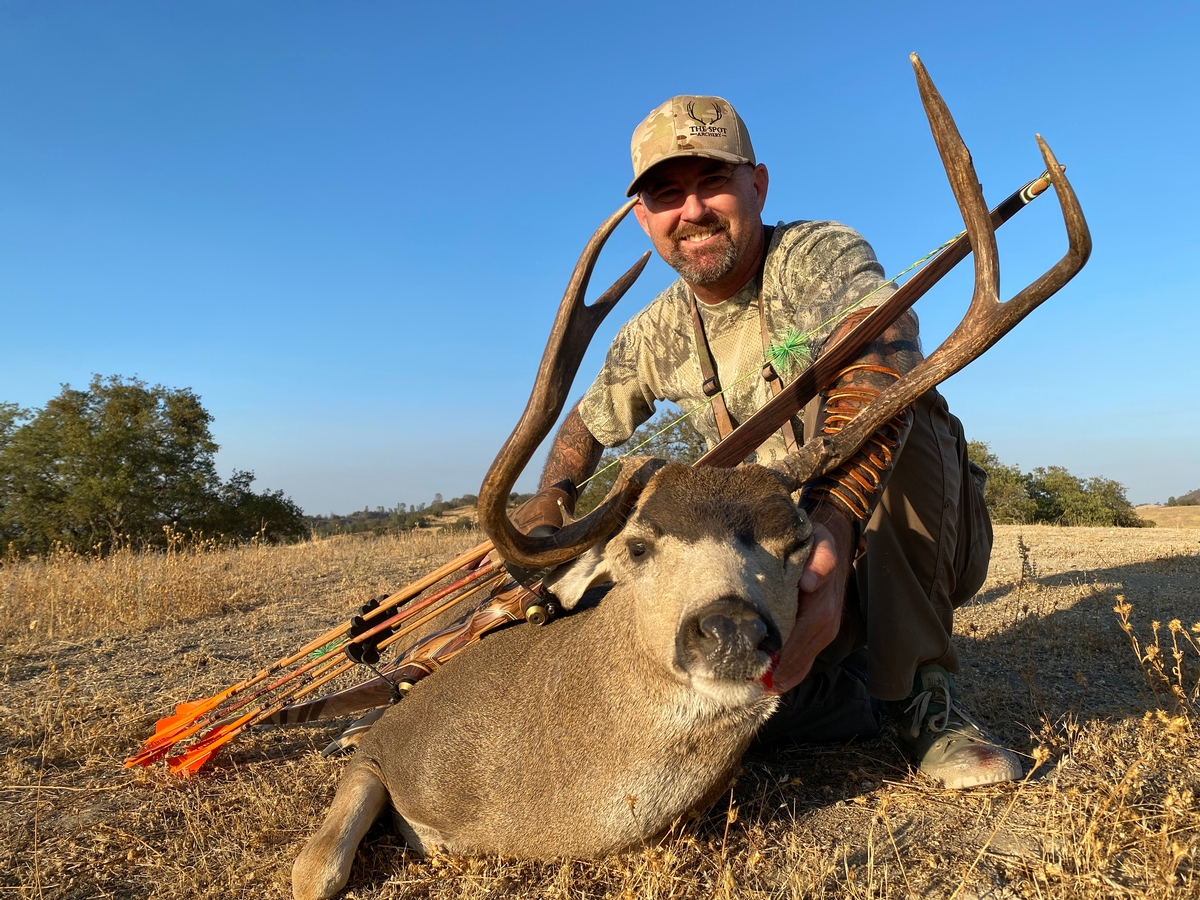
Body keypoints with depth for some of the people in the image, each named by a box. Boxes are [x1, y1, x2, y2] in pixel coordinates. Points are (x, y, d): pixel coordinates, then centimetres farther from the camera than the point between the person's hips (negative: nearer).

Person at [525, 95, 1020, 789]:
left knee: (902, 412, -34)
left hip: (921, 543, -2)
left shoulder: (823, 256, -18)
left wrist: (834, 525, -58)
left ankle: (924, 694, -17)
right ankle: (851, 687, 7)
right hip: (790, 559, 3)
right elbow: (588, 423, 17)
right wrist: (553, 499, -4)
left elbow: (877, 366, -41)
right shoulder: (657, 335, 0)